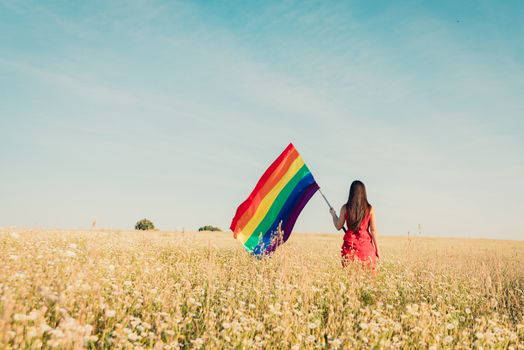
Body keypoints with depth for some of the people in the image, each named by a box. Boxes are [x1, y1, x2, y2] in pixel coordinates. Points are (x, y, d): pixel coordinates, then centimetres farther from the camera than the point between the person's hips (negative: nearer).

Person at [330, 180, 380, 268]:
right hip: (365, 243, 0)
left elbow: (338, 227, 6)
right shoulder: (370, 209, 0)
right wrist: (377, 249, 8)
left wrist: (333, 214, 23)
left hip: (350, 243, 0)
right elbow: (373, 230, 1)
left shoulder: (345, 208, 0)